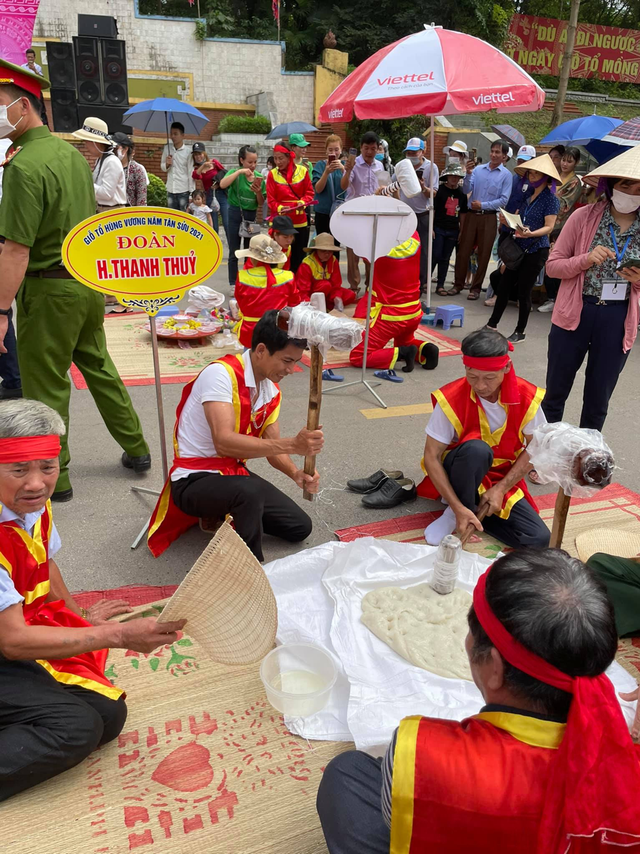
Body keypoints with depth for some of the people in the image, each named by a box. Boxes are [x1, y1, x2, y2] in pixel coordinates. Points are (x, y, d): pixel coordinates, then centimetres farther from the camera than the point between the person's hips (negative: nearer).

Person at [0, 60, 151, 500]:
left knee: (46, 385, 5)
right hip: (90, 281, 8)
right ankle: (136, 448, 30)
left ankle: (54, 479, 18)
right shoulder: (71, 152, 8)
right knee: (98, 365, 20)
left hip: (50, 289, -8)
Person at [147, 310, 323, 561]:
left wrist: (295, 473, -18)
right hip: (194, 479, -8)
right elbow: (224, 442, -35)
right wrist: (292, 444, -40)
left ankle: (231, 513, 21)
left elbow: (272, 446, 4)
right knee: (250, 492, -39)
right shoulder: (221, 373, -24)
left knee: (300, 527, 5)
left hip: (234, 473, 8)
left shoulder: (272, 391, 1)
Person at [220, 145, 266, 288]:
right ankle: (233, 285, 9)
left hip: (251, 216, 4)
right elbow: (222, 185, -27)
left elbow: (261, 203, 7)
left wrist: (258, 192, -13)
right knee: (234, 253, 2)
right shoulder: (235, 173, -6)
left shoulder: (258, 177, 4)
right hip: (235, 215, -4)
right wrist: (239, 172, -28)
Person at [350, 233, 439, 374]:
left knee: (357, 357, -2)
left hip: (390, 315, -6)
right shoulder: (414, 236, -6)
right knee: (404, 342, 34)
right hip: (414, 313, 6)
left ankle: (402, 353, -15)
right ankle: (424, 348, 2)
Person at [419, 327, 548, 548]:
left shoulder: (527, 397, -16)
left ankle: (476, 511, 3)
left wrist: (500, 489, -16)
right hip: (461, 472, -3)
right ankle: (459, 509, -12)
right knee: (476, 449, -38)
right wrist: (458, 507, -29)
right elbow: (431, 456, -20)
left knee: (539, 539, -16)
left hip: (502, 477, 4)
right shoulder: (451, 399, -23)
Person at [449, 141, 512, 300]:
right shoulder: (478, 169, 7)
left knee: (483, 254, 3)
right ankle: (458, 284, 15)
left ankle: (476, 287, 13)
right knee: (463, 250, 4)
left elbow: (504, 199, -6)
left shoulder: (506, 175, -1)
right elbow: (467, 190, 0)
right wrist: (468, 174, -16)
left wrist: (483, 205, -13)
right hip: (471, 215, 2)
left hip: (489, 217, -2)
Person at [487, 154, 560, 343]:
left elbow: (549, 227, -14)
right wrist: (507, 221, -6)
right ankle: (492, 323, 20)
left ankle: (520, 332, 13)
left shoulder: (550, 199, -8)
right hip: (519, 248, 6)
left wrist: (530, 233, -32)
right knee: (503, 286, 7)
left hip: (536, 251, -6)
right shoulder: (528, 196, 12)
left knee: (524, 292, 0)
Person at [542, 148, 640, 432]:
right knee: (556, 391, 12)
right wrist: (587, 259, -21)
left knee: (598, 398, 13)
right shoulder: (584, 217, -6)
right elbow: (552, 265, -5)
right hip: (575, 314, -1)